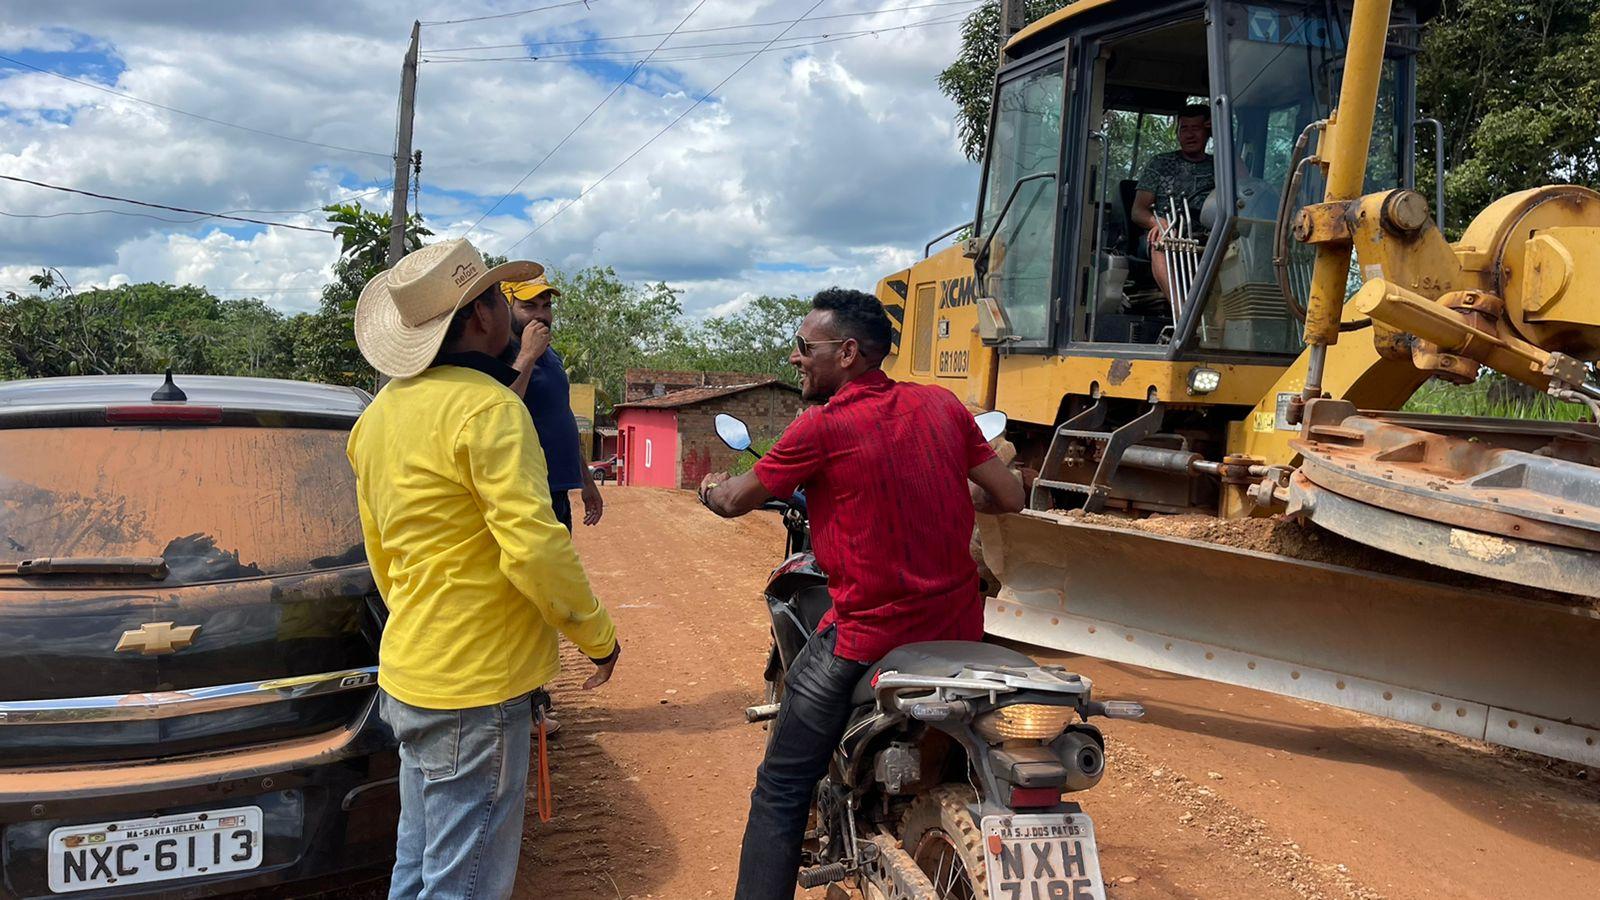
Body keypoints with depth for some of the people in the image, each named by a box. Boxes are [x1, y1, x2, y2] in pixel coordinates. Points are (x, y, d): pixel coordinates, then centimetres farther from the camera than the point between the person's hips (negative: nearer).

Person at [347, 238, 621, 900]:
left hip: (409, 676, 9)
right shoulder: (486, 405, -17)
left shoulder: (379, 414, 11)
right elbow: (534, 547, -24)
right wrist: (598, 636, -10)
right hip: (476, 686, -9)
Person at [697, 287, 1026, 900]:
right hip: (960, 631, 6)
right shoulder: (943, 406, 2)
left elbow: (737, 501, 0)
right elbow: (1010, 498, 7)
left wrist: (711, 490, 24)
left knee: (781, 792, 7)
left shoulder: (823, 426, -12)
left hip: (866, 639, -6)